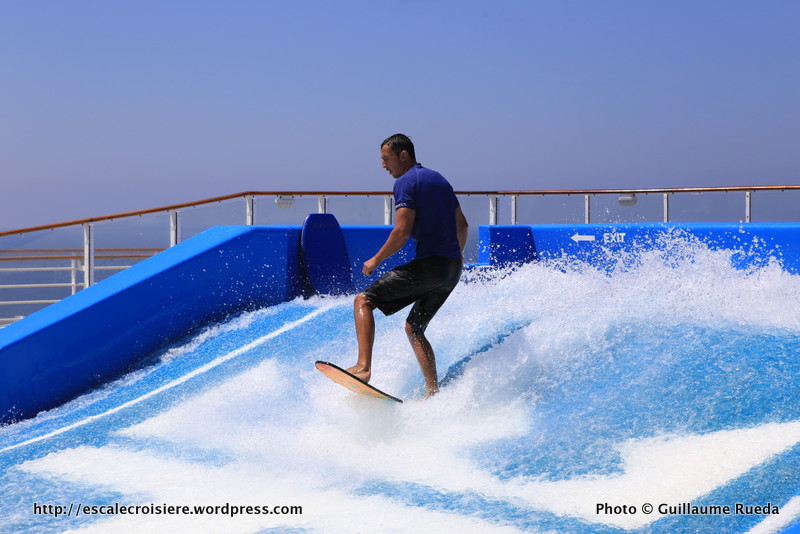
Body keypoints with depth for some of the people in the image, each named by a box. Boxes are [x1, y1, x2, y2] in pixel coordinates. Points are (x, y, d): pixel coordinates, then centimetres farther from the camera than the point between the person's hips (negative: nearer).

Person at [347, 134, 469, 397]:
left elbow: (402, 230, -16)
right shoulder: (439, 179, 20)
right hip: (453, 270, 9)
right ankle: (433, 392, 10)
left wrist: (376, 260, -4)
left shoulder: (406, 182, -6)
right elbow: (462, 225, 24)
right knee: (414, 328, 19)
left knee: (363, 301, -4)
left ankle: (363, 367, -21)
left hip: (428, 265, -9)